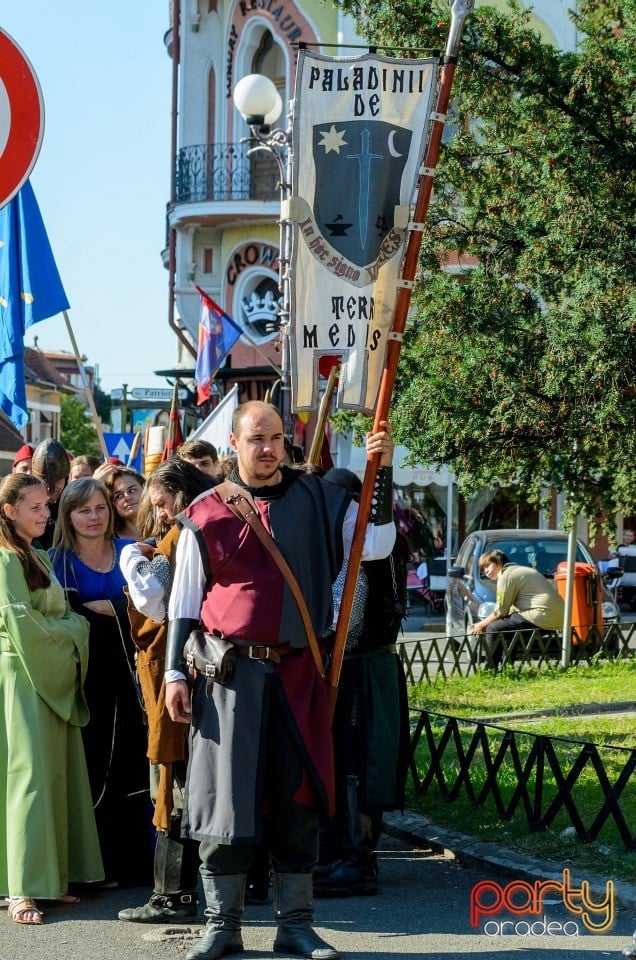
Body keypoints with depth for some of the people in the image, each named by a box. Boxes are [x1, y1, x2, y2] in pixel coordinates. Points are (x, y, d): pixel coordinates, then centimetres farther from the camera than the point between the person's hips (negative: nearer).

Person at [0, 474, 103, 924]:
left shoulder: (41, 558, 18)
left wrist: (73, 625, 1)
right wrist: (74, 626, -4)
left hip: (54, 680, 9)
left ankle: (50, 879, 11)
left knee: (59, 776, 7)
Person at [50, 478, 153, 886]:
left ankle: (135, 860, 9)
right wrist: (122, 608, -12)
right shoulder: (59, 560, 3)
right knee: (92, 768, -2)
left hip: (127, 673, 2)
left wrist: (101, 608, -7)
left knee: (132, 765, 1)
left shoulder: (130, 551, 12)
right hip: (85, 678, -2)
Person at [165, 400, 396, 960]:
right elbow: (184, 601, 6)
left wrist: (382, 473, -11)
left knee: (298, 797, 6)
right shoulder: (207, 515, 3)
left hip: (298, 672, 1)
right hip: (230, 672, -1)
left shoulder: (317, 499, 6)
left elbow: (375, 546, -1)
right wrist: (175, 673, 1)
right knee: (226, 793, -1)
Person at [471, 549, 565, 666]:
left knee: (493, 628, -3)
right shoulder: (522, 570, 25)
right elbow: (513, 608, 25)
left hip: (542, 615, -10)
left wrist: (481, 625, 9)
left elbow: (501, 611, -5)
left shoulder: (506, 576, -5)